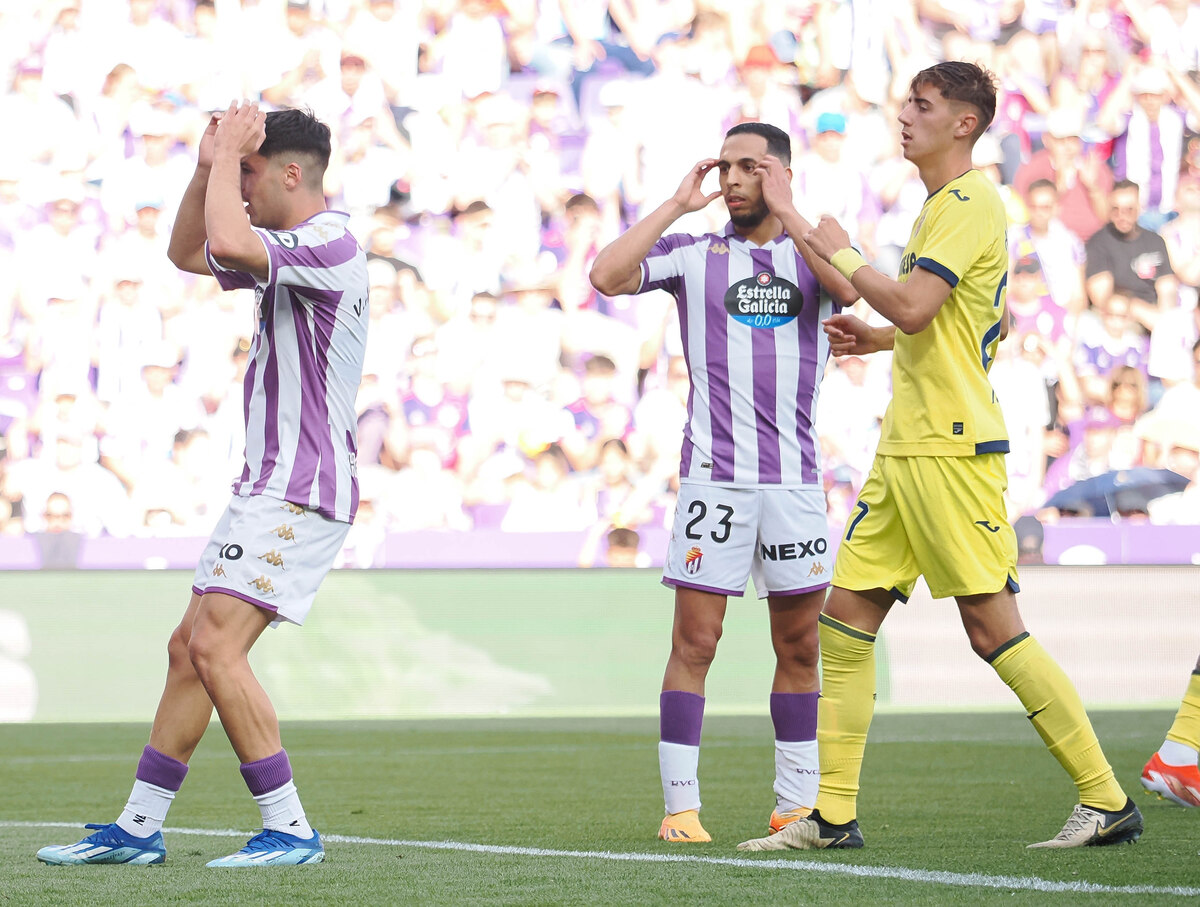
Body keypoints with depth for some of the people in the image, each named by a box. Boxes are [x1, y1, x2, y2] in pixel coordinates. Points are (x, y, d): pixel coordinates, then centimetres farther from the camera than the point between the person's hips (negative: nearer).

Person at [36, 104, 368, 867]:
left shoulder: (329, 245, -15)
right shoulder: (289, 252, 16)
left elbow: (226, 240, -32)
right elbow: (189, 252, 29)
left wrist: (229, 155, -16)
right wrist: (209, 165, 14)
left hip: (300, 494, -10)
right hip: (271, 489, 10)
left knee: (217, 647, -17)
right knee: (189, 649, 11)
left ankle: (291, 831, -14)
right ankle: (139, 828, 17)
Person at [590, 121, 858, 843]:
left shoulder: (813, 251, 9)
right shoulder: (694, 253, 7)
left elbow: (851, 287, -14)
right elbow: (607, 276, -8)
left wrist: (787, 213, -11)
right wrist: (677, 206, -5)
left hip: (797, 478, 2)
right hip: (714, 476, -2)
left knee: (800, 645, 7)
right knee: (695, 642, -5)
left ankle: (797, 803, 16)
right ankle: (681, 806, -2)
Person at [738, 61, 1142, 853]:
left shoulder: (969, 201, -11)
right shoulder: (945, 205, 20)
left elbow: (913, 307, -23)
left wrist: (841, 256, -8)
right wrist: (881, 339, 23)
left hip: (952, 448, -10)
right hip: (907, 445, 10)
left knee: (993, 625, -9)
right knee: (847, 614, 4)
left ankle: (1108, 802, -2)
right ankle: (834, 814, 6)